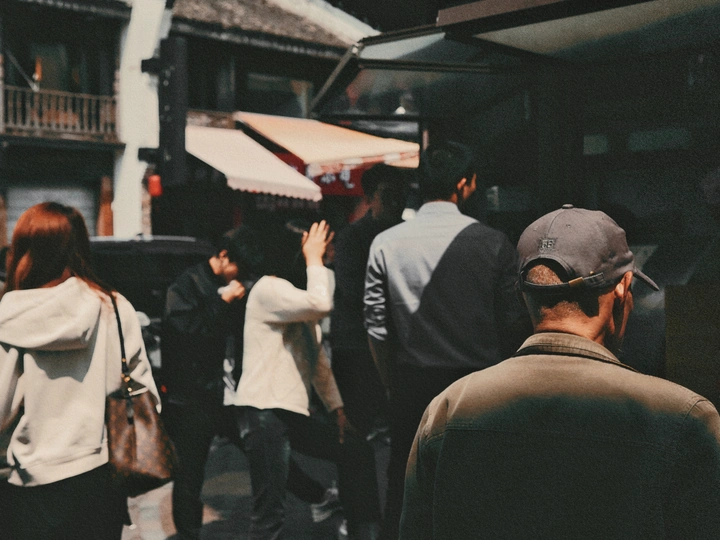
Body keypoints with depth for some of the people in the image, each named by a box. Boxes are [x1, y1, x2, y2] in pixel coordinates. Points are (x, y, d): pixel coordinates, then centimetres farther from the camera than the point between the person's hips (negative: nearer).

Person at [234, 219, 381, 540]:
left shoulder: (298, 294, 20)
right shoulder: (269, 288, -10)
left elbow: (317, 357, 20)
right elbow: (321, 305, -28)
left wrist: (336, 408, 14)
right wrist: (314, 259, -13)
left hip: (294, 414, 9)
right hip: (264, 412, -9)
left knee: (357, 452, 13)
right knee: (270, 513, -9)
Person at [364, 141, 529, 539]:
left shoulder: (386, 244, -3)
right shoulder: (493, 243, -6)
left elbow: (377, 329, 0)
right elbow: (513, 324, -3)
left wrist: (395, 387, 12)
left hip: (413, 386, 1)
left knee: (403, 491, 10)